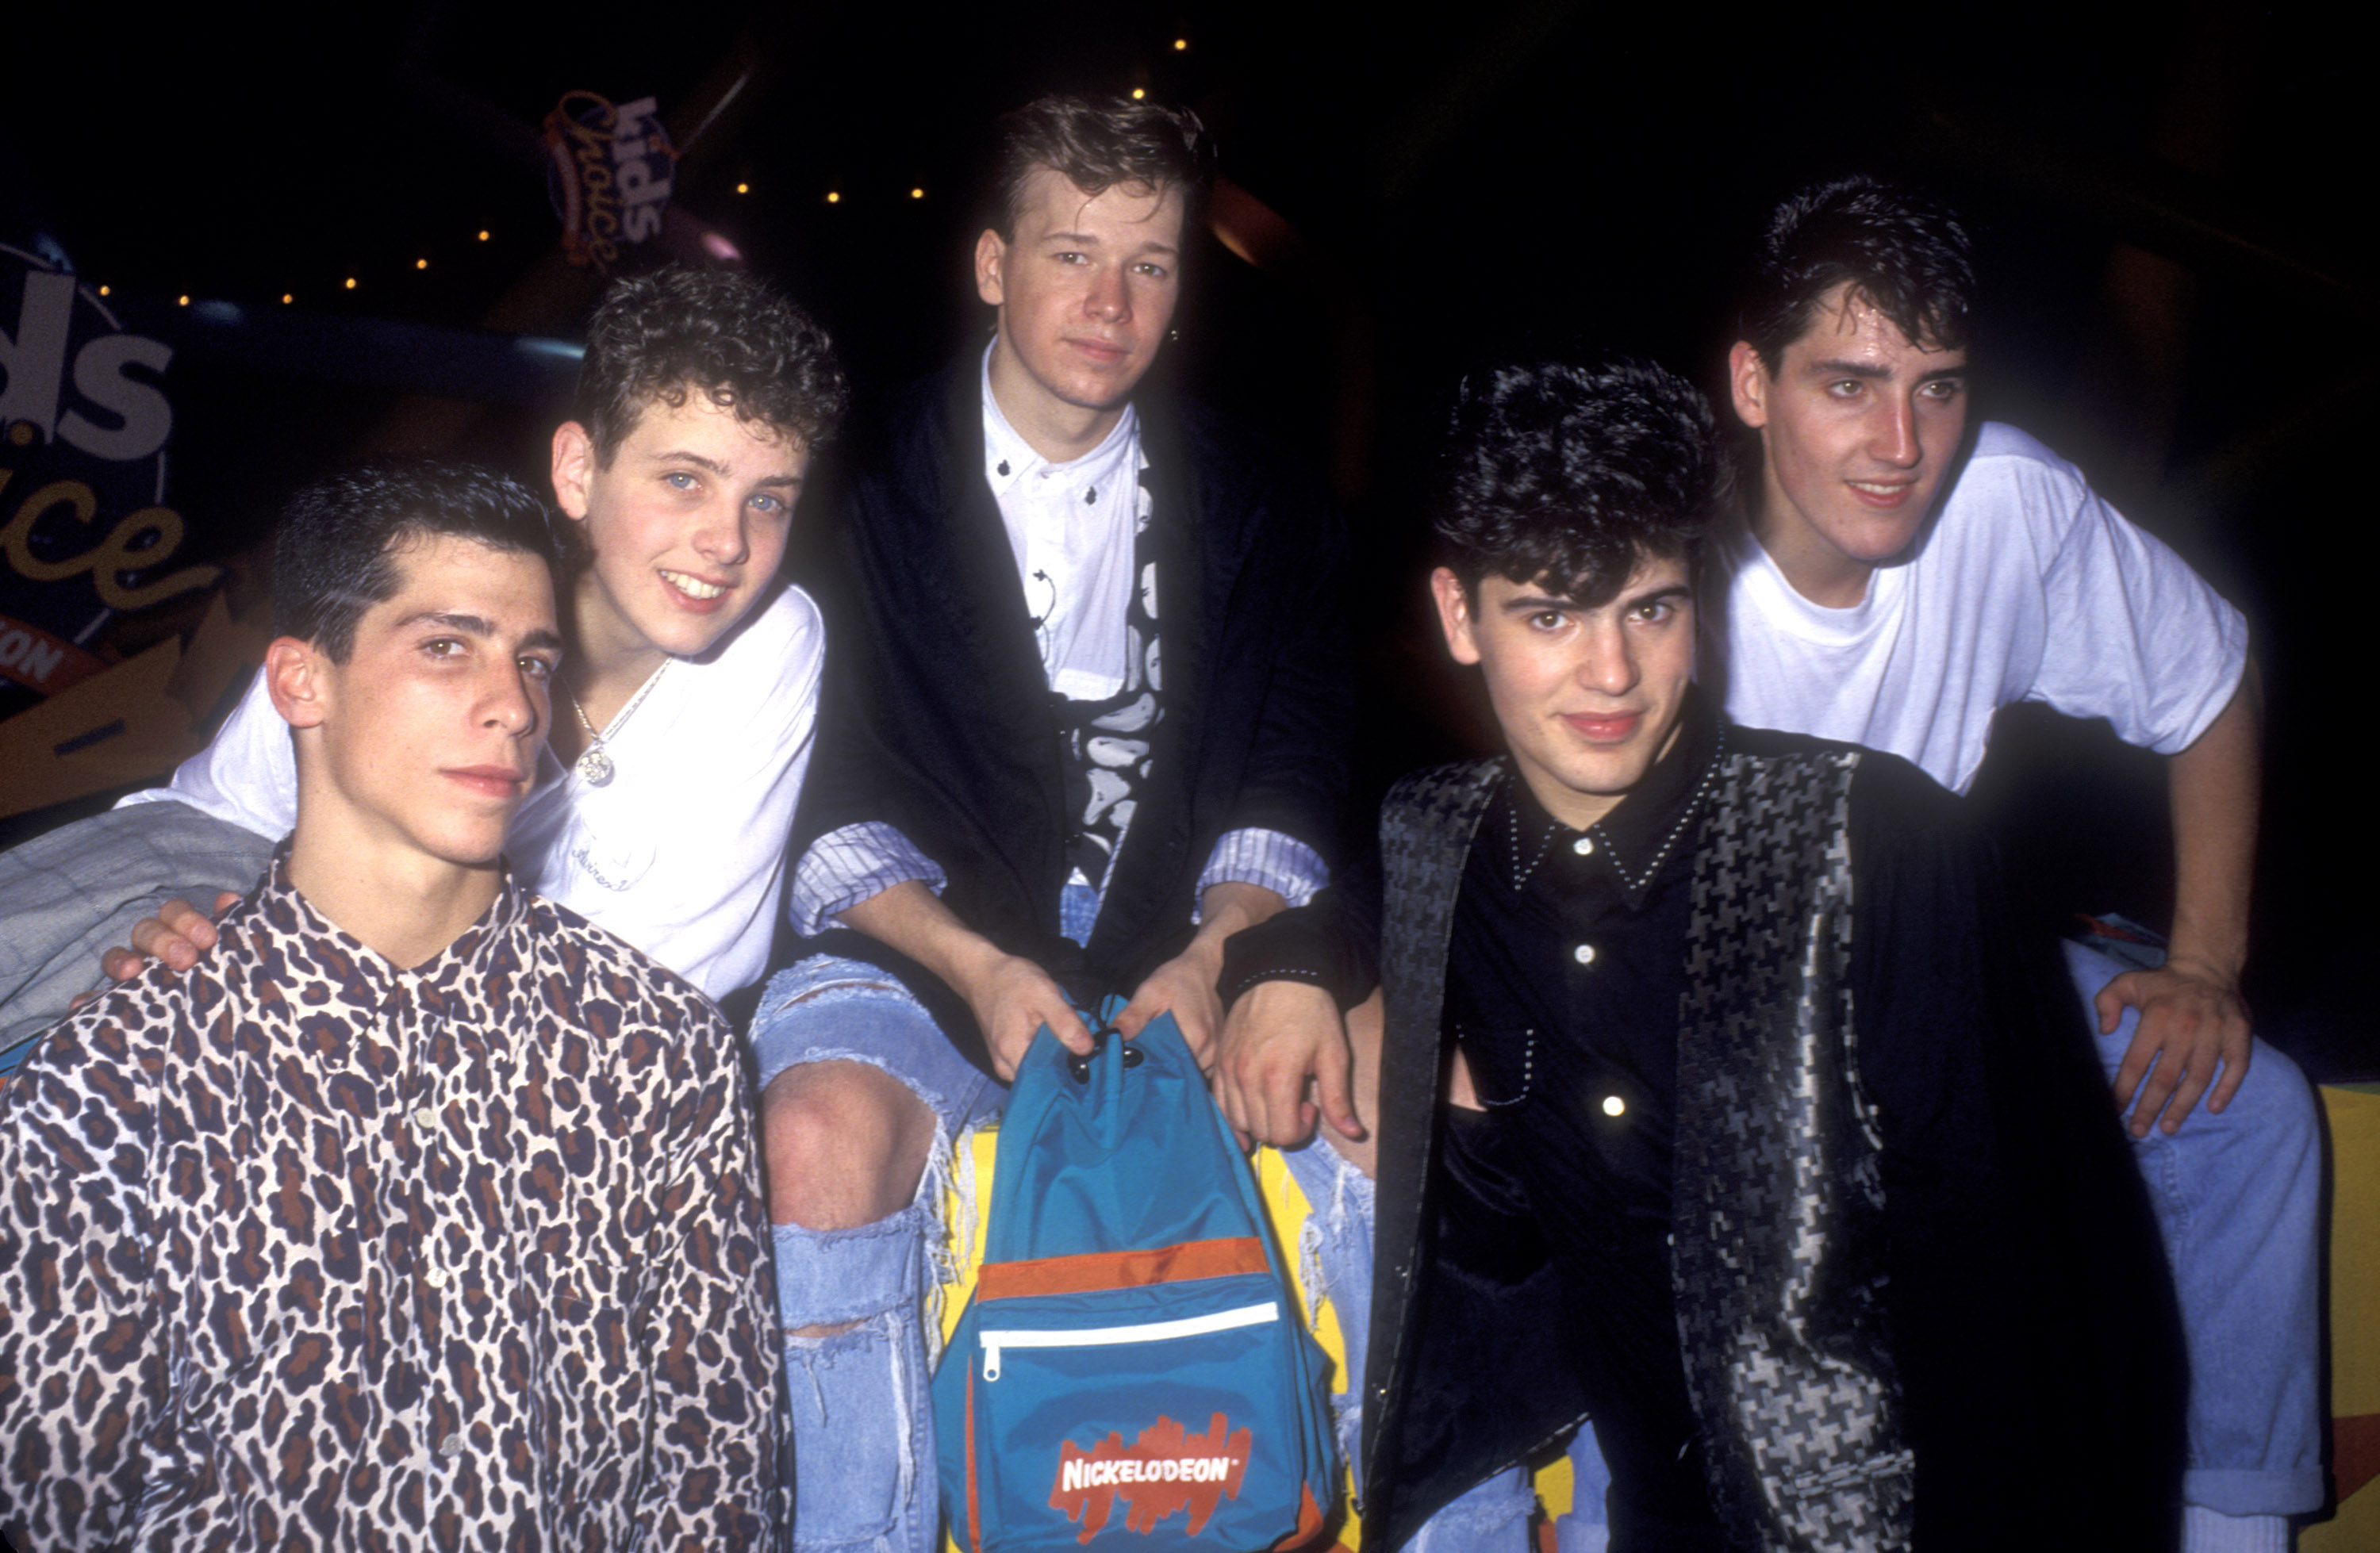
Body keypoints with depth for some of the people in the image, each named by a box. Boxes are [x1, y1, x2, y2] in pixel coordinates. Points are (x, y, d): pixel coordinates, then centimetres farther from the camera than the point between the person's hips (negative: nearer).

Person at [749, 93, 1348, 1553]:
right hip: (925, 955, -1)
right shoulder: (873, 489, 3)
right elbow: (827, 808, -1)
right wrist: (974, 966, -16)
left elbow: (1287, 782, 8)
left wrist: (1214, 953, -11)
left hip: (1184, 964, 2)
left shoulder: (1260, 512, 11)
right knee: (822, 1136, -32)